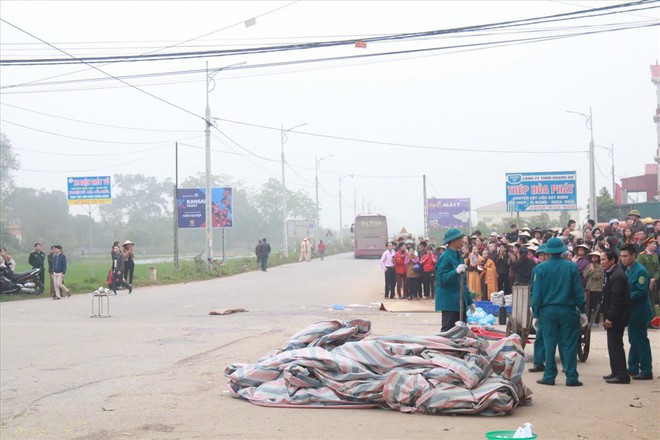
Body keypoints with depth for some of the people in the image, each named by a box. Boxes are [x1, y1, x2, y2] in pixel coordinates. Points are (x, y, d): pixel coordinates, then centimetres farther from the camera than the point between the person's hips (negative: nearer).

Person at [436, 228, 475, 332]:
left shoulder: (458, 256, 15)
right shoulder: (445, 257, -12)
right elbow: (441, 279, -19)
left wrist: (469, 300, 22)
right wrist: (456, 271, -30)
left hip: (460, 302, 9)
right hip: (449, 303, -9)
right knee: (448, 331, -7)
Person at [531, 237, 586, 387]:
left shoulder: (541, 268, -3)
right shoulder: (571, 267, -3)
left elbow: (537, 293, -1)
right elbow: (578, 291, -1)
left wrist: (536, 314, 5)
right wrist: (582, 311, 6)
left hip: (548, 311, 1)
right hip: (568, 311, 0)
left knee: (549, 344, 7)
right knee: (569, 344, 4)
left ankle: (549, 377, 9)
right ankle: (571, 377, 5)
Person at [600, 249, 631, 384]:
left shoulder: (617, 276, -19)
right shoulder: (611, 273, 13)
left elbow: (616, 299, -22)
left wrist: (610, 318, -22)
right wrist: (607, 316, 17)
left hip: (616, 317, -10)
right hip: (612, 316, 10)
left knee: (615, 345, -7)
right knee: (614, 345, 15)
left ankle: (622, 375, -3)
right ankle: (616, 372, 23)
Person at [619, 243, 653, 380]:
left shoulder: (640, 271, -17)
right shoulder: (628, 271, 12)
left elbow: (641, 292, -23)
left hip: (639, 312, -9)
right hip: (632, 312, 9)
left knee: (641, 341, -4)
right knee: (633, 340, 16)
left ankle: (646, 371, 1)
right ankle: (633, 369, 25)